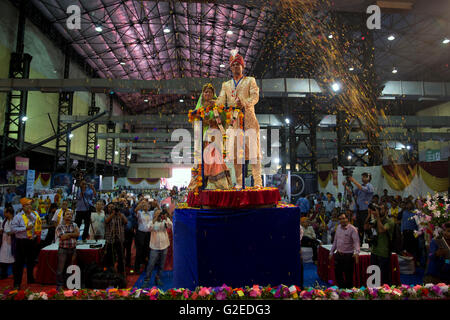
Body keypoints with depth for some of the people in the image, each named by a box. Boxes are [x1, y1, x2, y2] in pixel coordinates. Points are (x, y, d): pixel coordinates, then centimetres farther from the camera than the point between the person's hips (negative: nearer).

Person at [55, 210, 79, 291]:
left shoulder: (74, 225, 9)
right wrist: (72, 234, -5)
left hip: (73, 249, 3)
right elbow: (62, 237, -14)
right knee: (61, 268, -2)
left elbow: (78, 234, -7)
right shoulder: (59, 227, 0)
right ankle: (59, 285, 8)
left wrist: (67, 234, -11)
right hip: (63, 249, -3)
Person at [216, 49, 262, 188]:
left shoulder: (250, 81, 15)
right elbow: (221, 101, 11)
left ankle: (258, 182, -6)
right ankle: (238, 183, 5)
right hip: (232, 121, 3)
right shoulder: (226, 85, 23)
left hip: (249, 120, -2)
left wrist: (244, 103, -22)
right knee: (236, 152, 0)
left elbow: (255, 96, -1)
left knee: (253, 149, -7)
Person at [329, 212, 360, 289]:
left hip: (348, 255, -6)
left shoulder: (352, 229, -12)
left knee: (348, 275, 4)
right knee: (337, 273, 12)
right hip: (338, 254, 6)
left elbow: (356, 241, -21)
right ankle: (341, 288, 29)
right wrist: (331, 252, 15)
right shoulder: (338, 227, 8)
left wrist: (356, 253, -37)